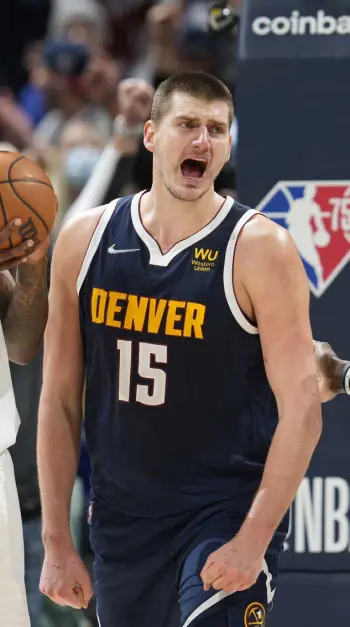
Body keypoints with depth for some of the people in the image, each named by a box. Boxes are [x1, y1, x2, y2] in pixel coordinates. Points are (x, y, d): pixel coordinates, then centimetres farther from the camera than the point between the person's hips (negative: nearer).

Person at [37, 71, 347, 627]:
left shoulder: (259, 248, -10)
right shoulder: (85, 241, 2)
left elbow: (302, 410, -13)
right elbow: (59, 401, 6)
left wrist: (251, 542, -20)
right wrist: (56, 542, 3)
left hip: (228, 514, -4)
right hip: (122, 521, 4)